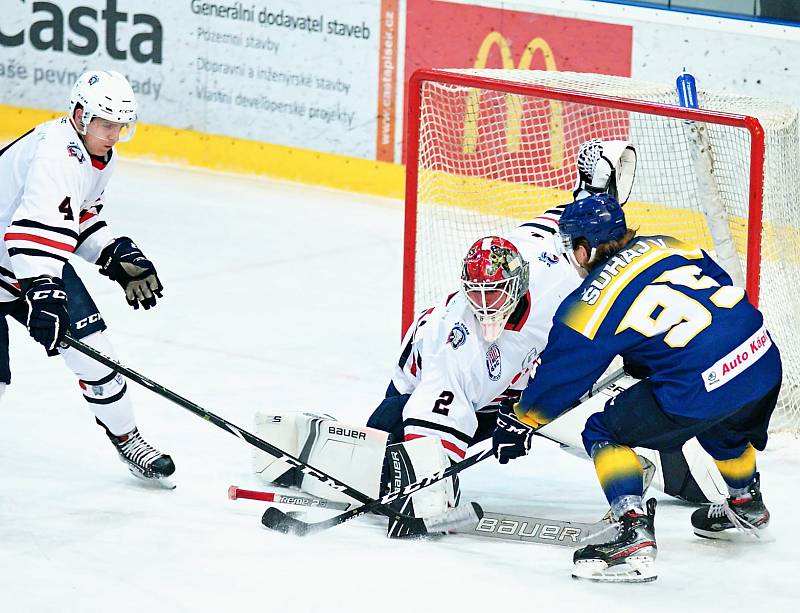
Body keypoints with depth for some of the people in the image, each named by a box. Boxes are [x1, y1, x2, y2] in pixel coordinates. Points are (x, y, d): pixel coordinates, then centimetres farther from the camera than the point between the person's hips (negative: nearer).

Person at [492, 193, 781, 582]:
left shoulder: (592, 302, -3)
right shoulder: (666, 245, 13)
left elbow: (562, 373, 5)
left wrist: (520, 422, 21)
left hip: (702, 388, -7)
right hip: (764, 361, 7)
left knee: (604, 432, 8)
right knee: (724, 428, 39)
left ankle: (635, 535, -3)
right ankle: (747, 505, 63)